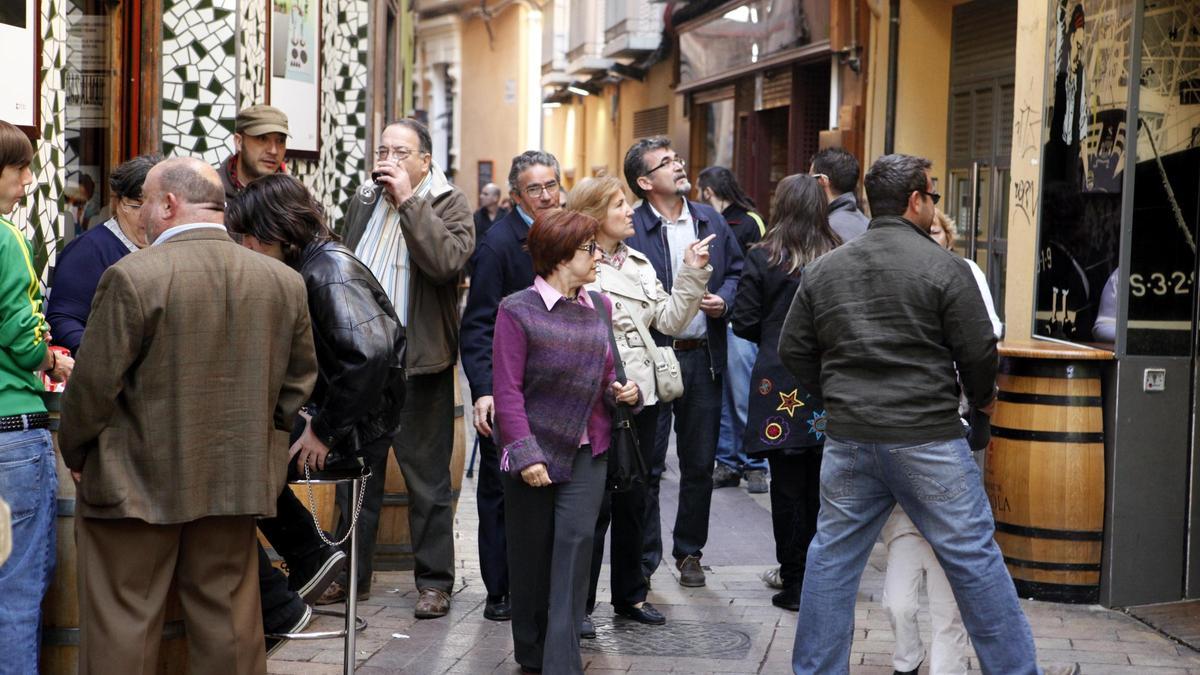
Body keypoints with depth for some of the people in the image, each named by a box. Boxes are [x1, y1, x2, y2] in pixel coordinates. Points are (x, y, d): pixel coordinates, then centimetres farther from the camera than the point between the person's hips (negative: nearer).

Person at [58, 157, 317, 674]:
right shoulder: (284, 282, 1)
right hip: (238, 482, 5)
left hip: (137, 481, -4)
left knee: (122, 626, 5)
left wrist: (75, 452, 5)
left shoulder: (133, 276, -15)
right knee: (229, 622, 12)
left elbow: (93, 384, -11)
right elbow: (298, 380, 9)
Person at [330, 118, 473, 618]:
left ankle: (434, 582, 12)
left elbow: (448, 261, -23)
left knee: (427, 479, 2)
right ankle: (351, 574, 24)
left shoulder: (449, 205, -3)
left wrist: (408, 200, -19)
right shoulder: (362, 208, 14)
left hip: (420, 365, -6)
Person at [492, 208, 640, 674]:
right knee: (532, 552, 8)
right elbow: (507, 389, -12)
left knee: (576, 541, -8)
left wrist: (622, 391, -1)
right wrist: (525, 453, -19)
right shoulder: (517, 311, -9)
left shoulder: (598, 308, 8)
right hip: (535, 452, -3)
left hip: (587, 451, 4)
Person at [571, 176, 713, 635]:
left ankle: (630, 595, 27)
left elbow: (670, 320, 9)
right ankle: (578, 603, 7)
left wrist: (693, 275, -1)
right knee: (595, 504, -3)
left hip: (642, 397, 7)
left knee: (632, 502, 15)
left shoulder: (639, 263, 14)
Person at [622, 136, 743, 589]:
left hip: (703, 356, 5)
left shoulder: (711, 220, 8)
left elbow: (736, 270, 17)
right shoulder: (629, 229, -9)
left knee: (700, 463, 12)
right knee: (647, 466, 2)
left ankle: (689, 552, 27)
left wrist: (724, 300, -2)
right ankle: (643, 559, 13)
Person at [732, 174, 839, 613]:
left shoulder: (762, 260, -7)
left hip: (780, 386, -2)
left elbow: (744, 324, -5)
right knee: (822, 486, 11)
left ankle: (794, 584, 7)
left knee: (788, 486, 4)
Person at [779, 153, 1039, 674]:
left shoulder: (822, 269, 8)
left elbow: (793, 351, 10)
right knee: (975, 560, 4)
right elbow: (979, 352, -5)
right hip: (928, 437, -4)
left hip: (848, 438, 4)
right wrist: (983, 398, 14)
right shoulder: (944, 268, -6)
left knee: (832, 559, 13)